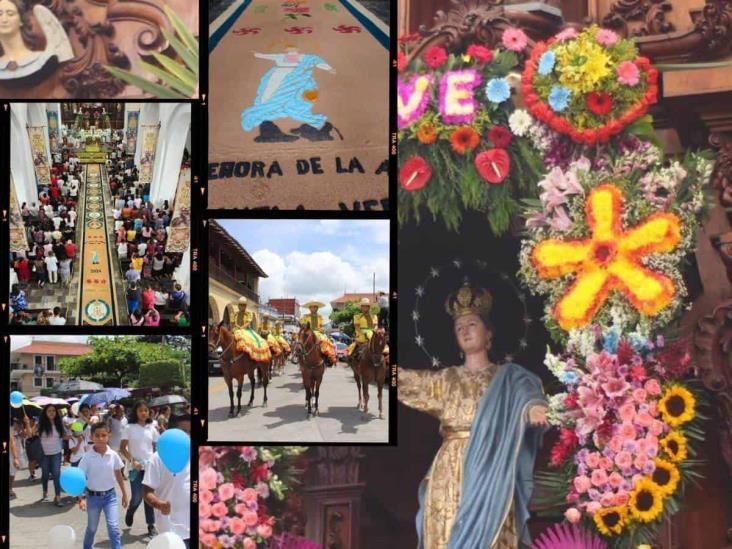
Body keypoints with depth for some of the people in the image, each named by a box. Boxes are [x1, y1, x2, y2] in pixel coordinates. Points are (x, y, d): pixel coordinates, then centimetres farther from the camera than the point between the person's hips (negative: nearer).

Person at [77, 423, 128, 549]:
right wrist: (81, 498, -28)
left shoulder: (113, 455, -8)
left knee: (114, 528, -9)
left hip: (110, 495, 1)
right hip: (93, 496, -1)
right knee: (92, 528, 17)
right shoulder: (87, 457, -15)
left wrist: (124, 494, 10)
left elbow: (118, 475, 5)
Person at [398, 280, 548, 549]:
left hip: (491, 474, -3)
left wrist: (533, 408, -35)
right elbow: (404, 379, 15)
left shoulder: (508, 377, 9)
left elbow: (527, 396, -11)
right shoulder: (445, 380, 17)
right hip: (450, 474, 3)